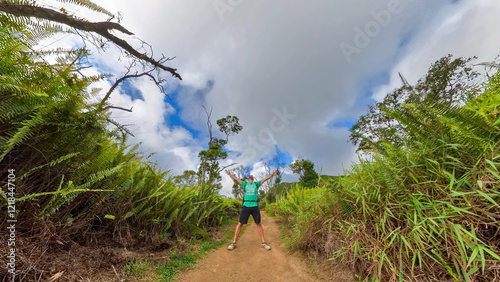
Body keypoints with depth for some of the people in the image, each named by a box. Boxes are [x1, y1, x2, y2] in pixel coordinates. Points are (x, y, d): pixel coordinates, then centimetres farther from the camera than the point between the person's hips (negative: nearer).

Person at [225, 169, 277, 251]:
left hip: (255, 206, 1)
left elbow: (265, 179, 13)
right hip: (246, 206, -1)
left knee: (258, 223, 3)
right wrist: (229, 174, -3)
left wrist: (271, 175, 5)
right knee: (240, 223, 0)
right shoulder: (244, 183, 15)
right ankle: (234, 242, 9)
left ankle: (263, 242, 15)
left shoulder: (256, 184, 17)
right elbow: (236, 179, 8)